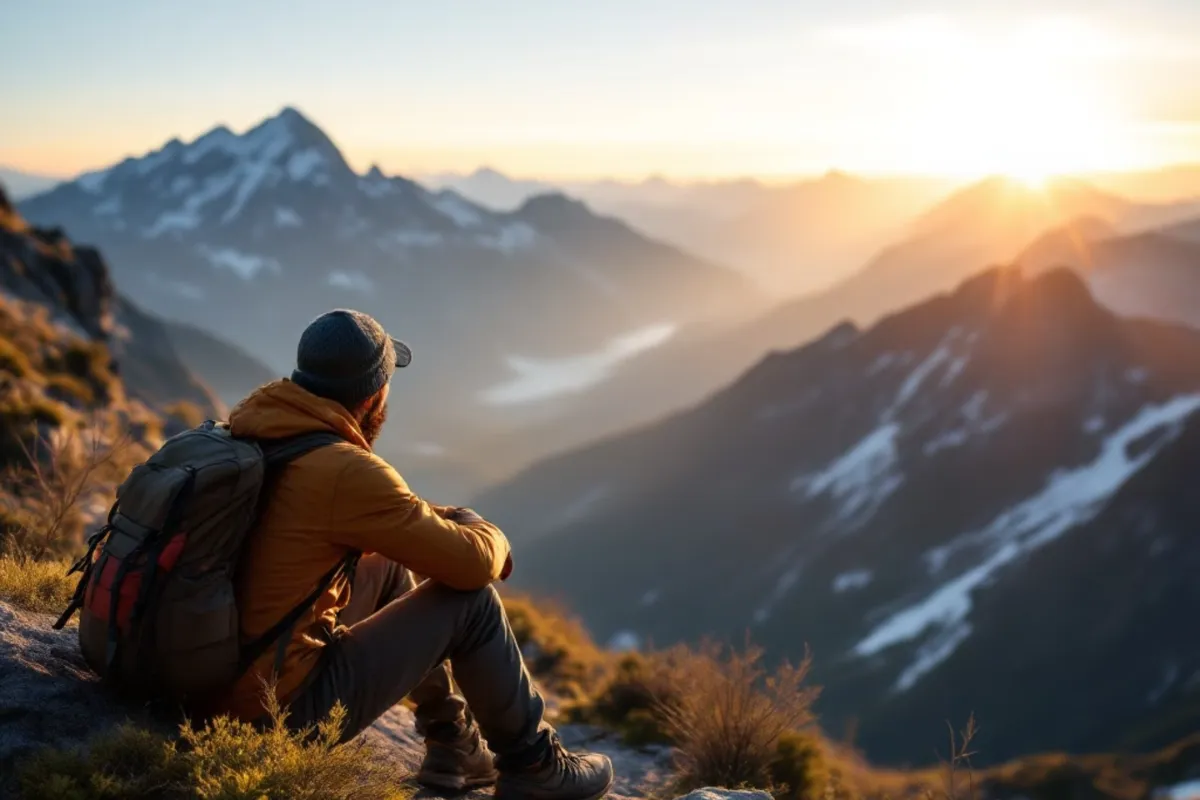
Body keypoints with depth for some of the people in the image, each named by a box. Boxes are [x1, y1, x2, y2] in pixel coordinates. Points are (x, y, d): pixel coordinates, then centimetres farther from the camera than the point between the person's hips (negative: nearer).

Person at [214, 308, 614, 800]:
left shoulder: (252, 423, 2)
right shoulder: (346, 472, -24)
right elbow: (471, 563, -15)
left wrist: (441, 519, 17)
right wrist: (490, 536, 8)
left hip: (216, 676, 9)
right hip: (285, 710, -9)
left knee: (390, 569, 24)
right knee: (471, 602, -2)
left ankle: (453, 746, 32)